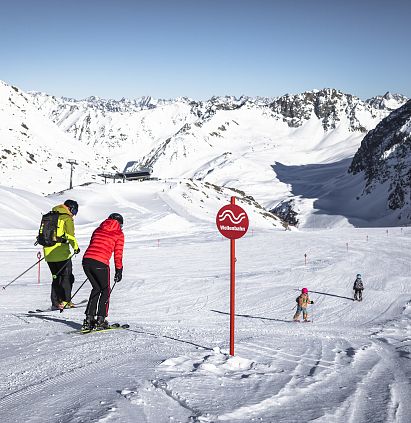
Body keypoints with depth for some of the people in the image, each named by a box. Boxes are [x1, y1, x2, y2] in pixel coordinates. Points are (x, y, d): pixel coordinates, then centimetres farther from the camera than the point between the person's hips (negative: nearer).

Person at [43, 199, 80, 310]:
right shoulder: (67, 218, -6)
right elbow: (70, 235, -11)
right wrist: (76, 247, 0)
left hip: (48, 252, 6)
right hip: (61, 253, -6)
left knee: (56, 277, 15)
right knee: (67, 277, 5)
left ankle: (55, 302, 11)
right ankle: (65, 301, -1)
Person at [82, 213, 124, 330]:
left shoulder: (98, 230, 24)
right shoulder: (119, 234, 10)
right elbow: (118, 254, 6)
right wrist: (119, 271, 13)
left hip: (86, 259, 5)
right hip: (100, 263, -5)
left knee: (96, 288, 22)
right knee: (105, 290, 13)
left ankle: (89, 318, 18)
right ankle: (100, 320, 6)